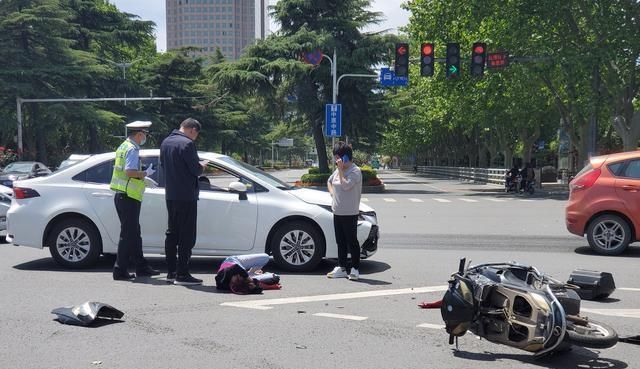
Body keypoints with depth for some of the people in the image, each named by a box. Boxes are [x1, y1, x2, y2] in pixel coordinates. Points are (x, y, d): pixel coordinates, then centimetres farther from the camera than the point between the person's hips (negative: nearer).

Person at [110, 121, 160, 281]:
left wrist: (142, 175, 19)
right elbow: (129, 171, -25)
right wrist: (145, 173, -11)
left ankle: (141, 267, 23)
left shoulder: (123, 146, 16)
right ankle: (120, 271, -1)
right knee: (128, 234, -5)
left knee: (134, 233, 15)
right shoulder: (132, 149, -14)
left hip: (121, 195, 10)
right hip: (129, 197, -10)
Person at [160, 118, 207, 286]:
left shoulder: (165, 142, 11)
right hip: (186, 196, -9)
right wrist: (202, 166, 5)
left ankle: (171, 272, 20)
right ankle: (182, 274, -4)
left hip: (170, 195, 9)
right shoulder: (187, 144, -16)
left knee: (172, 233, 14)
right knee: (186, 236, -4)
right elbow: (196, 170, -18)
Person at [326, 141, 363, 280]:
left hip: (350, 213, -8)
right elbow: (329, 182, 29)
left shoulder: (355, 171, -13)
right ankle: (341, 268, 21)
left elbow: (346, 185, -26)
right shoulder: (338, 170, 13)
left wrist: (340, 169, -19)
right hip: (338, 212, 8)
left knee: (352, 241, -2)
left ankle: (355, 269, 6)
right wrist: (332, 193, 11)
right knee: (341, 242, 13)